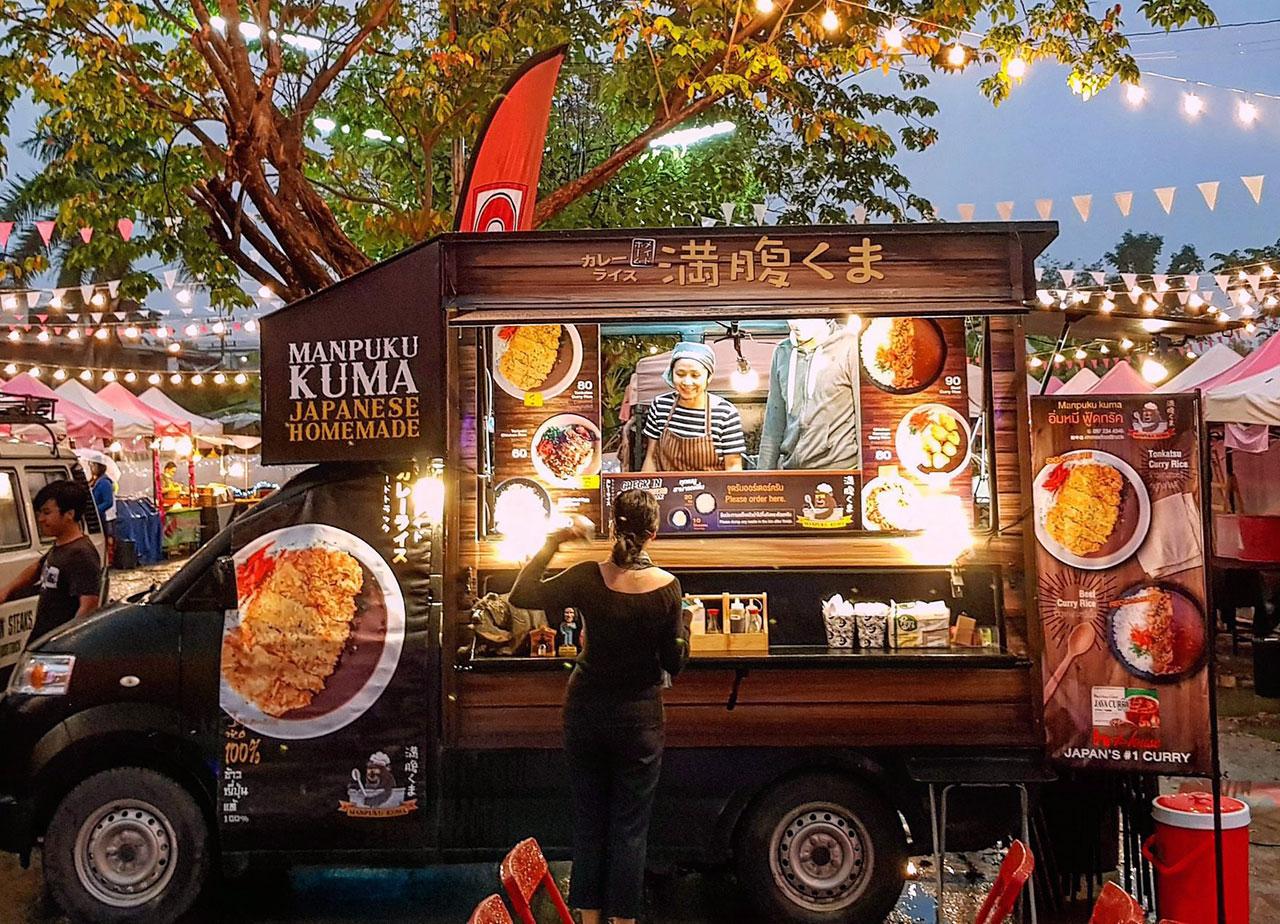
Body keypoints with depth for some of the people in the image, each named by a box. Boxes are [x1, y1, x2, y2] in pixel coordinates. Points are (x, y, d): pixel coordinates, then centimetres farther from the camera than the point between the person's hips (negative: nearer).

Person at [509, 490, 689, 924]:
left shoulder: (587, 578, -14)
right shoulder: (666, 587, -15)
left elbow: (521, 595, -6)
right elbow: (674, 662, -9)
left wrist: (552, 543, -5)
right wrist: (683, 626, 8)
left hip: (585, 710, 2)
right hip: (638, 716, -1)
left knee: (588, 819, 16)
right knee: (629, 826, 10)